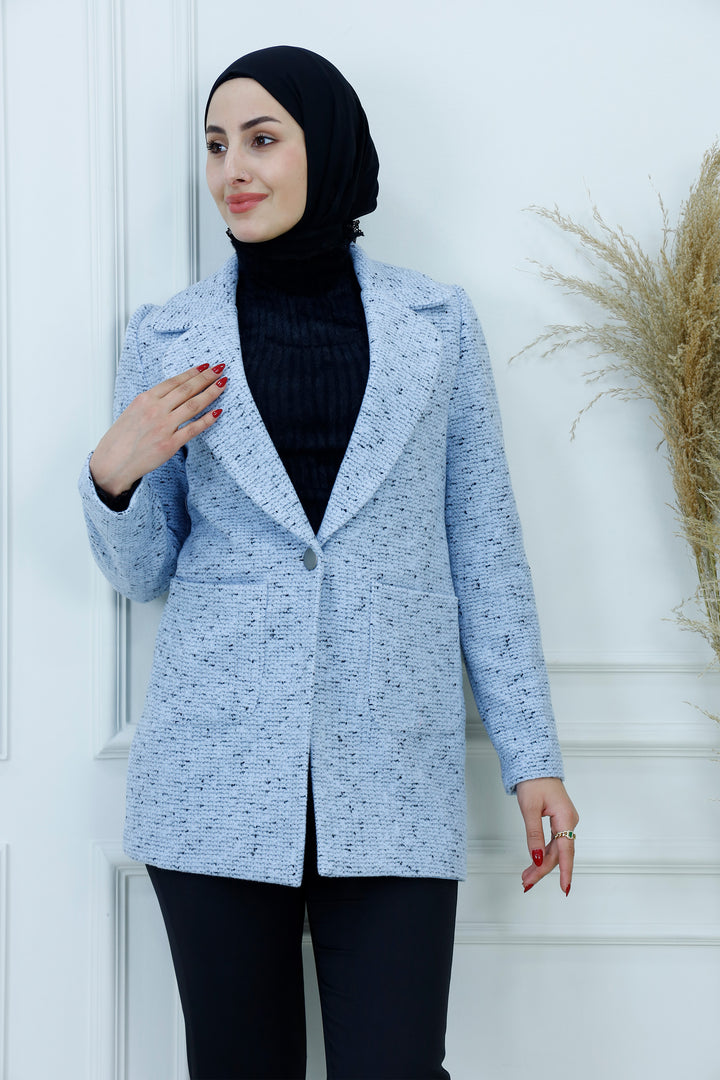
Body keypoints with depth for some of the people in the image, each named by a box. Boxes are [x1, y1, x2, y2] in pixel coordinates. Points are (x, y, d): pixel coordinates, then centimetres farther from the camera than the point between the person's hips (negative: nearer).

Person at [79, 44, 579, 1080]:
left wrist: (532, 755, 6)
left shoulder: (439, 323, 6)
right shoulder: (167, 338, 6)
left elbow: (485, 549, 8)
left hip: (391, 775, 0)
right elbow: (140, 573, 10)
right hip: (218, 768, 1)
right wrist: (113, 477, -11)